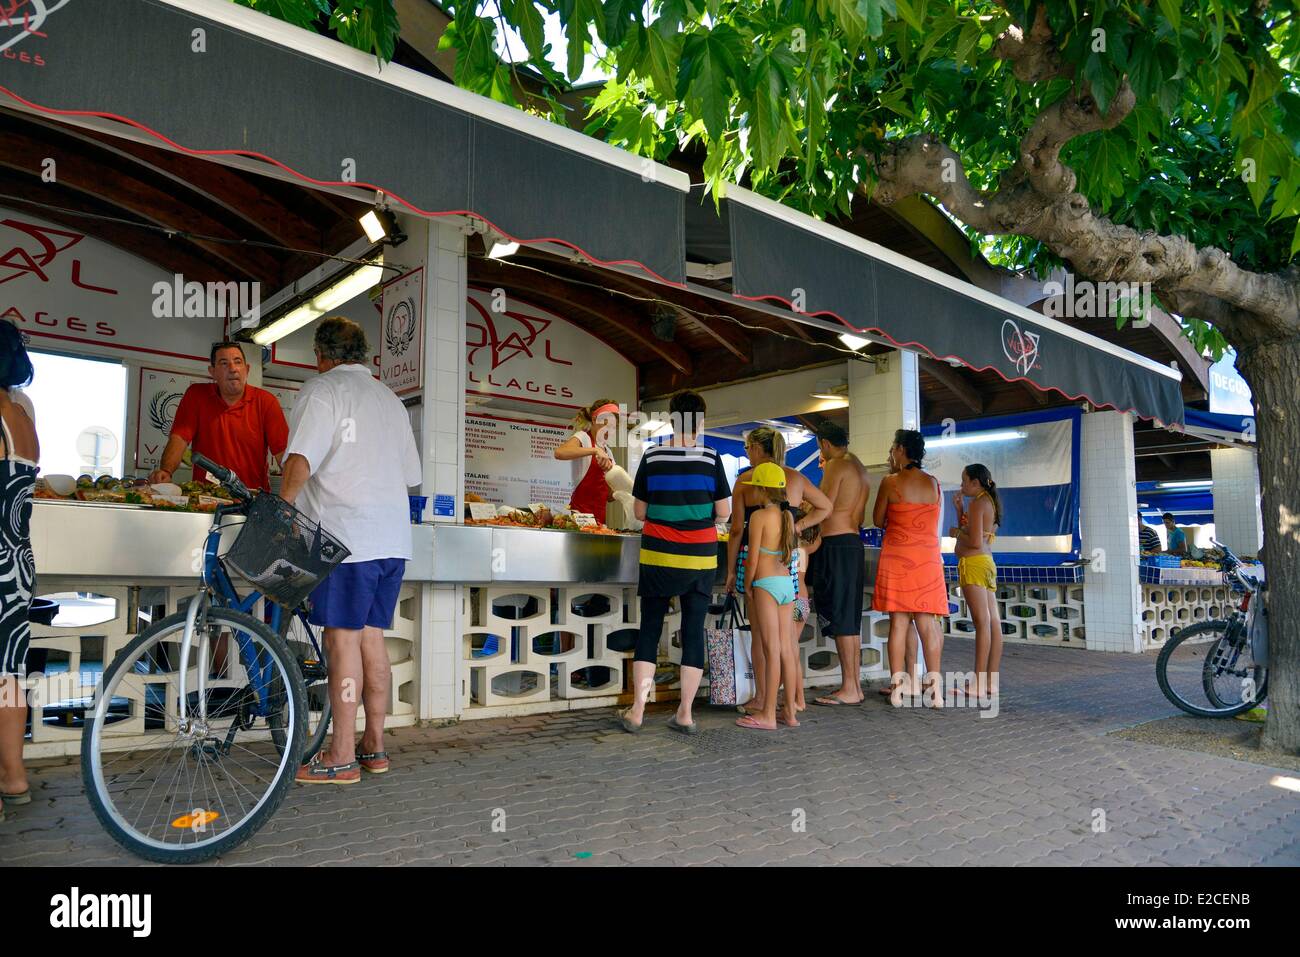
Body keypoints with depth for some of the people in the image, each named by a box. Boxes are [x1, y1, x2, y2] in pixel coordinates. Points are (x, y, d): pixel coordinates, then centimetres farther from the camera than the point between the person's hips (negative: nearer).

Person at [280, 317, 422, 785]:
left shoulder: (322, 388, -1)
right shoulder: (391, 399, 21)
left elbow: (301, 459, -15)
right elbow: (411, 474, 23)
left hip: (347, 533, -7)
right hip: (393, 535, 7)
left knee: (343, 637, -4)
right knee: (371, 636, 12)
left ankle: (341, 757, 0)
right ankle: (374, 746, 17)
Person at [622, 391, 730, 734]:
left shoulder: (651, 457, -2)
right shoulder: (711, 459, -3)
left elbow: (639, 512, 3)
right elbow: (724, 512, 0)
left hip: (658, 556, 0)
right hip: (700, 558, 0)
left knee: (649, 628, 9)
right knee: (694, 631, 7)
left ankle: (637, 710, 8)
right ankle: (685, 714, 11)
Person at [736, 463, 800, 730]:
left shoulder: (759, 516, -11)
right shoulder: (788, 516, 9)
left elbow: (752, 560, -12)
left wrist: (747, 588, -2)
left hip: (766, 583, -7)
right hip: (787, 582, 7)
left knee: (771, 649, -5)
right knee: (786, 648, 11)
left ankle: (768, 715, 1)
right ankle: (790, 711, 16)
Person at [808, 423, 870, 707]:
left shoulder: (835, 465, -9)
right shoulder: (859, 467, 19)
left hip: (836, 545, -9)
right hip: (854, 542, 9)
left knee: (840, 620, -6)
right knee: (851, 619, 12)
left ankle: (849, 689, -3)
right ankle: (855, 685, 16)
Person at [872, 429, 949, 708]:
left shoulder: (890, 482, -5)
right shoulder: (934, 483, 7)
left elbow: (878, 520, 5)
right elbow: (934, 521, 16)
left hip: (897, 557, -3)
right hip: (928, 558, 3)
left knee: (898, 622, 2)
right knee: (928, 623, 5)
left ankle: (898, 685, 4)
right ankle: (934, 684, 4)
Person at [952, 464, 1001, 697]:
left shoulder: (978, 503, -10)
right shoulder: (990, 503, 19)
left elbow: (974, 541, -18)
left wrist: (956, 533, -2)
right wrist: (960, 509, 16)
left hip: (973, 563, -10)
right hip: (987, 563, 10)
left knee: (982, 622, -12)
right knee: (993, 621, 6)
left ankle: (979, 685, -11)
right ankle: (991, 682, 10)